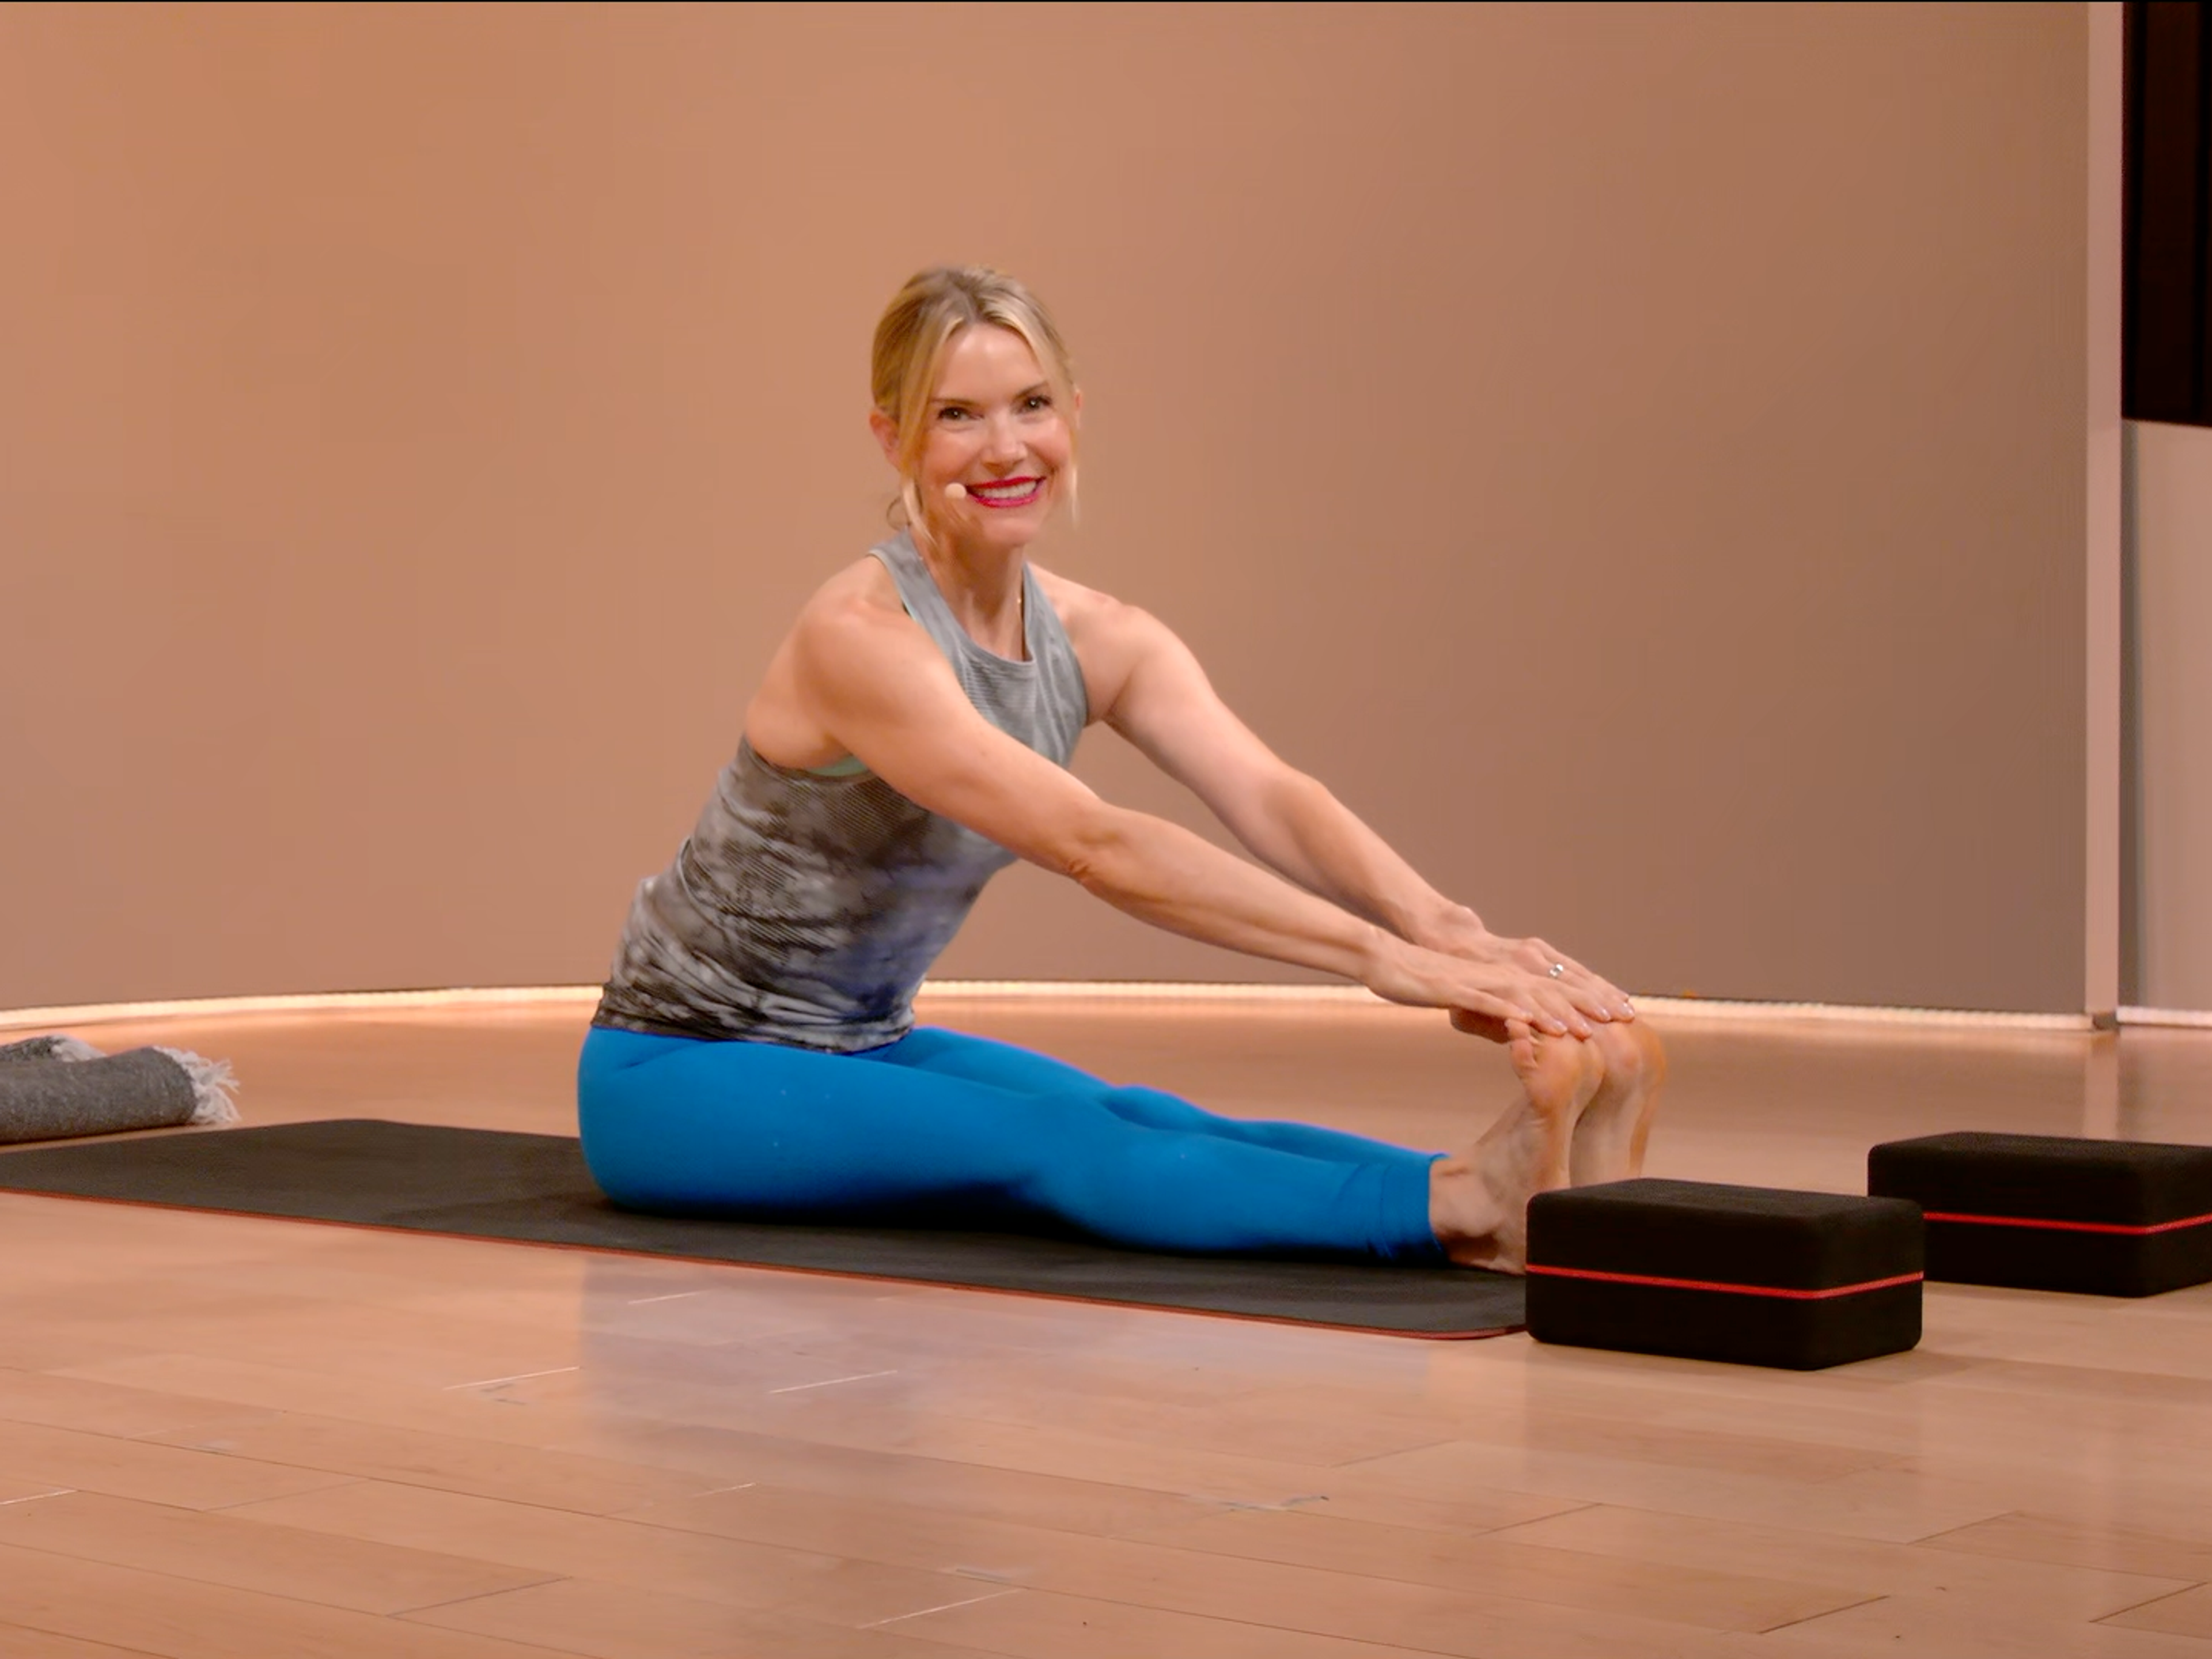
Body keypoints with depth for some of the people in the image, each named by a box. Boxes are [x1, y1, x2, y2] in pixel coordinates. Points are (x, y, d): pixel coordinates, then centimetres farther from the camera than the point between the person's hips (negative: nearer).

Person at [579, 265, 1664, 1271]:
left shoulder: (1100, 642, -3)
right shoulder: (861, 636, -25)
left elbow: (1271, 798, -20)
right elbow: (1093, 848, -37)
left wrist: (1447, 929, -40)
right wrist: (1382, 956, -44)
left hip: (866, 1047, 7)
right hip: (677, 1077, -6)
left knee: (1137, 1121, -22)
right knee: (1053, 1140, -30)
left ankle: (1512, 1186, -43)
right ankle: (1454, 1211, -50)